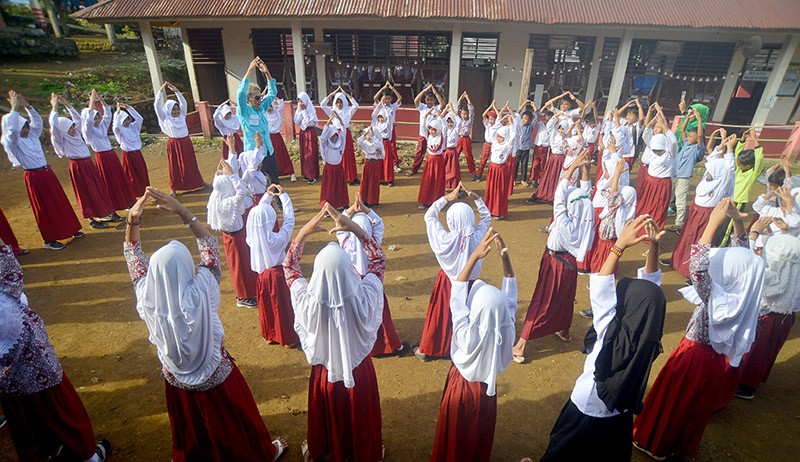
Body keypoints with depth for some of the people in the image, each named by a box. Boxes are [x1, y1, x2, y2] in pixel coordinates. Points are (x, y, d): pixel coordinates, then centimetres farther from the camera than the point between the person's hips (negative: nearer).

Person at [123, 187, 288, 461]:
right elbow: (210, 248, -23)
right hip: (214, 377, -3)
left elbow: (133, 257, -9)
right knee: (234, 424, 23)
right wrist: (183, 212, -26)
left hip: (176, 380, 3)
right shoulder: (200, 294, -36)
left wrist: (132, 221, -18)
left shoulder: (147, 299, -26)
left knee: (190, 429, 32)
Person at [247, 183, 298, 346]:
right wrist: (284, 196, -12)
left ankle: (269, 335, 39)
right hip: (278, 274, -5)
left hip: (262, 275, 5)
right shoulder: (277, 239, -29)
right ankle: (287, 338, 29)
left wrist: (267, 195, 2)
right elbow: (289, 220, -18)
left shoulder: (253, 236, -15)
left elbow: (258, 211, -1)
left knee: (266, 307, 22)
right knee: (282, 307, 13)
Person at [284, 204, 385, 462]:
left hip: (324, 372, 1)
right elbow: (379, 259, -17)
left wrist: (304, 231, -17)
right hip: (359, 370, 0)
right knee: (360, 417, 29)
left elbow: (289, 266, -12)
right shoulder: (363, 299, -35)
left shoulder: (307, 302, -32)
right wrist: (354, 227, -23)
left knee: (325, 416, 32)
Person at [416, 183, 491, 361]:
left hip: (448, 282, -1)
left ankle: (426, 350, 31)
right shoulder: (477, 237, -23)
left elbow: (429, 215, -13)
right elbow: (486, 216, -3)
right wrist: (475, 197, -13)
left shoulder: (444, 239, -28)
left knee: (440, 315, 14)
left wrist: (446, 198, -17)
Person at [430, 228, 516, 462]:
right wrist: (505, 257, -31)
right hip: (487, 386, 4)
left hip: (462, 384, -4)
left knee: (457, 433, 25)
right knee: (480, 430, 31)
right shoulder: (507, 329, -29)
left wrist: (474, 256, -43)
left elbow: (456, 295, -36)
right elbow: (509, 293, -19)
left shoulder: (466, 334, -39)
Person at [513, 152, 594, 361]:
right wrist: (585, 167, -12)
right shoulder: (584, 219, -15)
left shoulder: (564, 222, -30)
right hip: (571, 261, 6)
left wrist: (574, 166, -26)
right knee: (566, 298, 24)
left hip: (554, 261, -6)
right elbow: (585, 190, -6)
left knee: (543, 301, -2)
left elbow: (559, 193, -30)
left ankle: (521, 344, 3)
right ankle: (563, 330, 46)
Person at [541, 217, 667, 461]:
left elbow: (600, 291, -36)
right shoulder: (649, 336, -20)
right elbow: (650, 285, -14)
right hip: (620, 414, 6)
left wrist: (619, 245, -40)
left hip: (588, 414, -6)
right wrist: (654, 247, -23)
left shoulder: (613, 334, -36)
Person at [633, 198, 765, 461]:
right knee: (698, 405, 25)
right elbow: (742, 256, -2)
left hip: (694, 357, -7)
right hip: (717, 359, 7)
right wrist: (738, 221, -11)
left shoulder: (719, 299, -33)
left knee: (671, 401, 16)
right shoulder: (743, 292, -14)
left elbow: (698, 267, -44)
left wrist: (713, 222, -40)